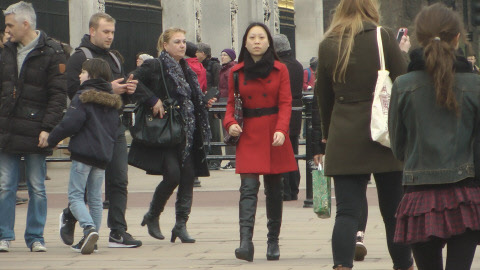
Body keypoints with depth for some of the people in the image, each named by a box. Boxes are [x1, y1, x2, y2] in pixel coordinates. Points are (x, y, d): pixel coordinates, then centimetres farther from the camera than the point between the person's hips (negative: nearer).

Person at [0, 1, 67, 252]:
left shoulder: (51, 53, -6)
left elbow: (58, 95, -9)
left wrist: (48, 128, -15)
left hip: (35, 133, -5)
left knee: (37, 188, 4)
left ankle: (35, 237, 11)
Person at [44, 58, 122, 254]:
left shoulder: (83, 96, -8)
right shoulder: (112, 100, 15)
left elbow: (71, 123, -15)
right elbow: (113, 129, 20)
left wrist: (51, 140, -5)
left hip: (83, 152, -7)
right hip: (104, 154, 7)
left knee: (75, 195, -4)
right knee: (95, 198, 11)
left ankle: (89, 228, -25)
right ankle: (92, 238, 10)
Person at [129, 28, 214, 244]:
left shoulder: (187, 70, 17)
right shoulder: (155, 67, -6)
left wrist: (205, 103, 8)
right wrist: (153, 100, -22)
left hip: (187, 134, 7)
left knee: (188, 177, 0)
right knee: (172, 175, -15)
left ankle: (181, 225, 8)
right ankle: (152, 217, 8)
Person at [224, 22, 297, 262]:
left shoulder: (280, 70, 4)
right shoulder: (237, 72, 6)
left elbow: (285, 103, -2)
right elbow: (231, 103, 10)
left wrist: (281, 130, -17)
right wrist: (230, 123, -11)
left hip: (273, 135, 1)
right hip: (248, 134, 0)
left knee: (274, 188, 7)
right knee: (249, 187, -13)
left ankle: (273, 242, 20)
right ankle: (246, 242, -24)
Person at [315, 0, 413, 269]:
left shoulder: (328, 45, 3)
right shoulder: (385, 38, -4)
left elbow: (323, 95, 10)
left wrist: (328, 133, 21)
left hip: (344, 139, 1)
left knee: (347, 210, -1)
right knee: (394, 209, 10)